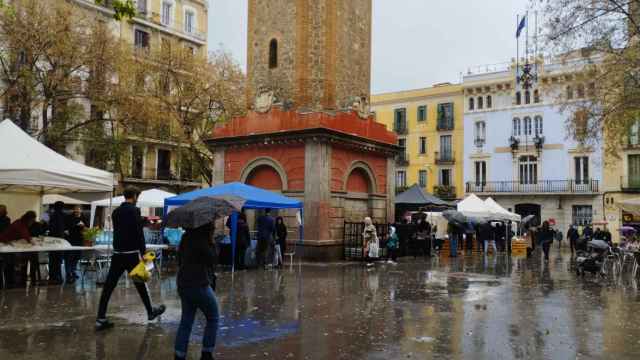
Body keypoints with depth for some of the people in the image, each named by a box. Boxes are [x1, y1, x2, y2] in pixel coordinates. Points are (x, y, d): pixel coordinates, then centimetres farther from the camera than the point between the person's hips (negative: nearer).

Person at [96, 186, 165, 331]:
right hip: (131, 253, -6)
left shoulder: (116, 212, 12)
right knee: (140, 283, 8)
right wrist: (143, 253, -12)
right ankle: (151, 311, 24)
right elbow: (139, 233, -16)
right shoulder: (134, 210, -11)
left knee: (109, 286, 2)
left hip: (117, 253, 6)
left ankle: (101, 319, 0)